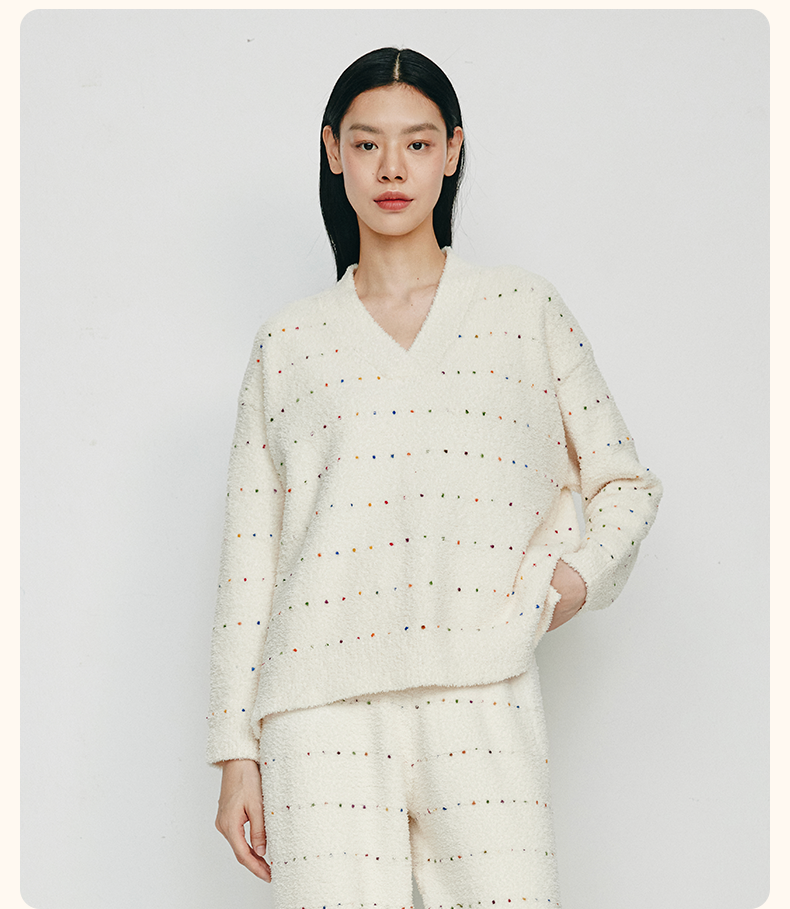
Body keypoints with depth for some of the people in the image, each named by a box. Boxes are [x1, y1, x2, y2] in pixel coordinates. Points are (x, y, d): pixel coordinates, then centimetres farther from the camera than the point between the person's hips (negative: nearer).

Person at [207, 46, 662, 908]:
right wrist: (236, 752, 8)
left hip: (482, 698, 0)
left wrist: (576, 573, -2)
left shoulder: (524, 308, 13)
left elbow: (626, 483, 18)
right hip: (325, 707, 0)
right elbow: (249, 560, 12)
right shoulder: (287, 342, 13)